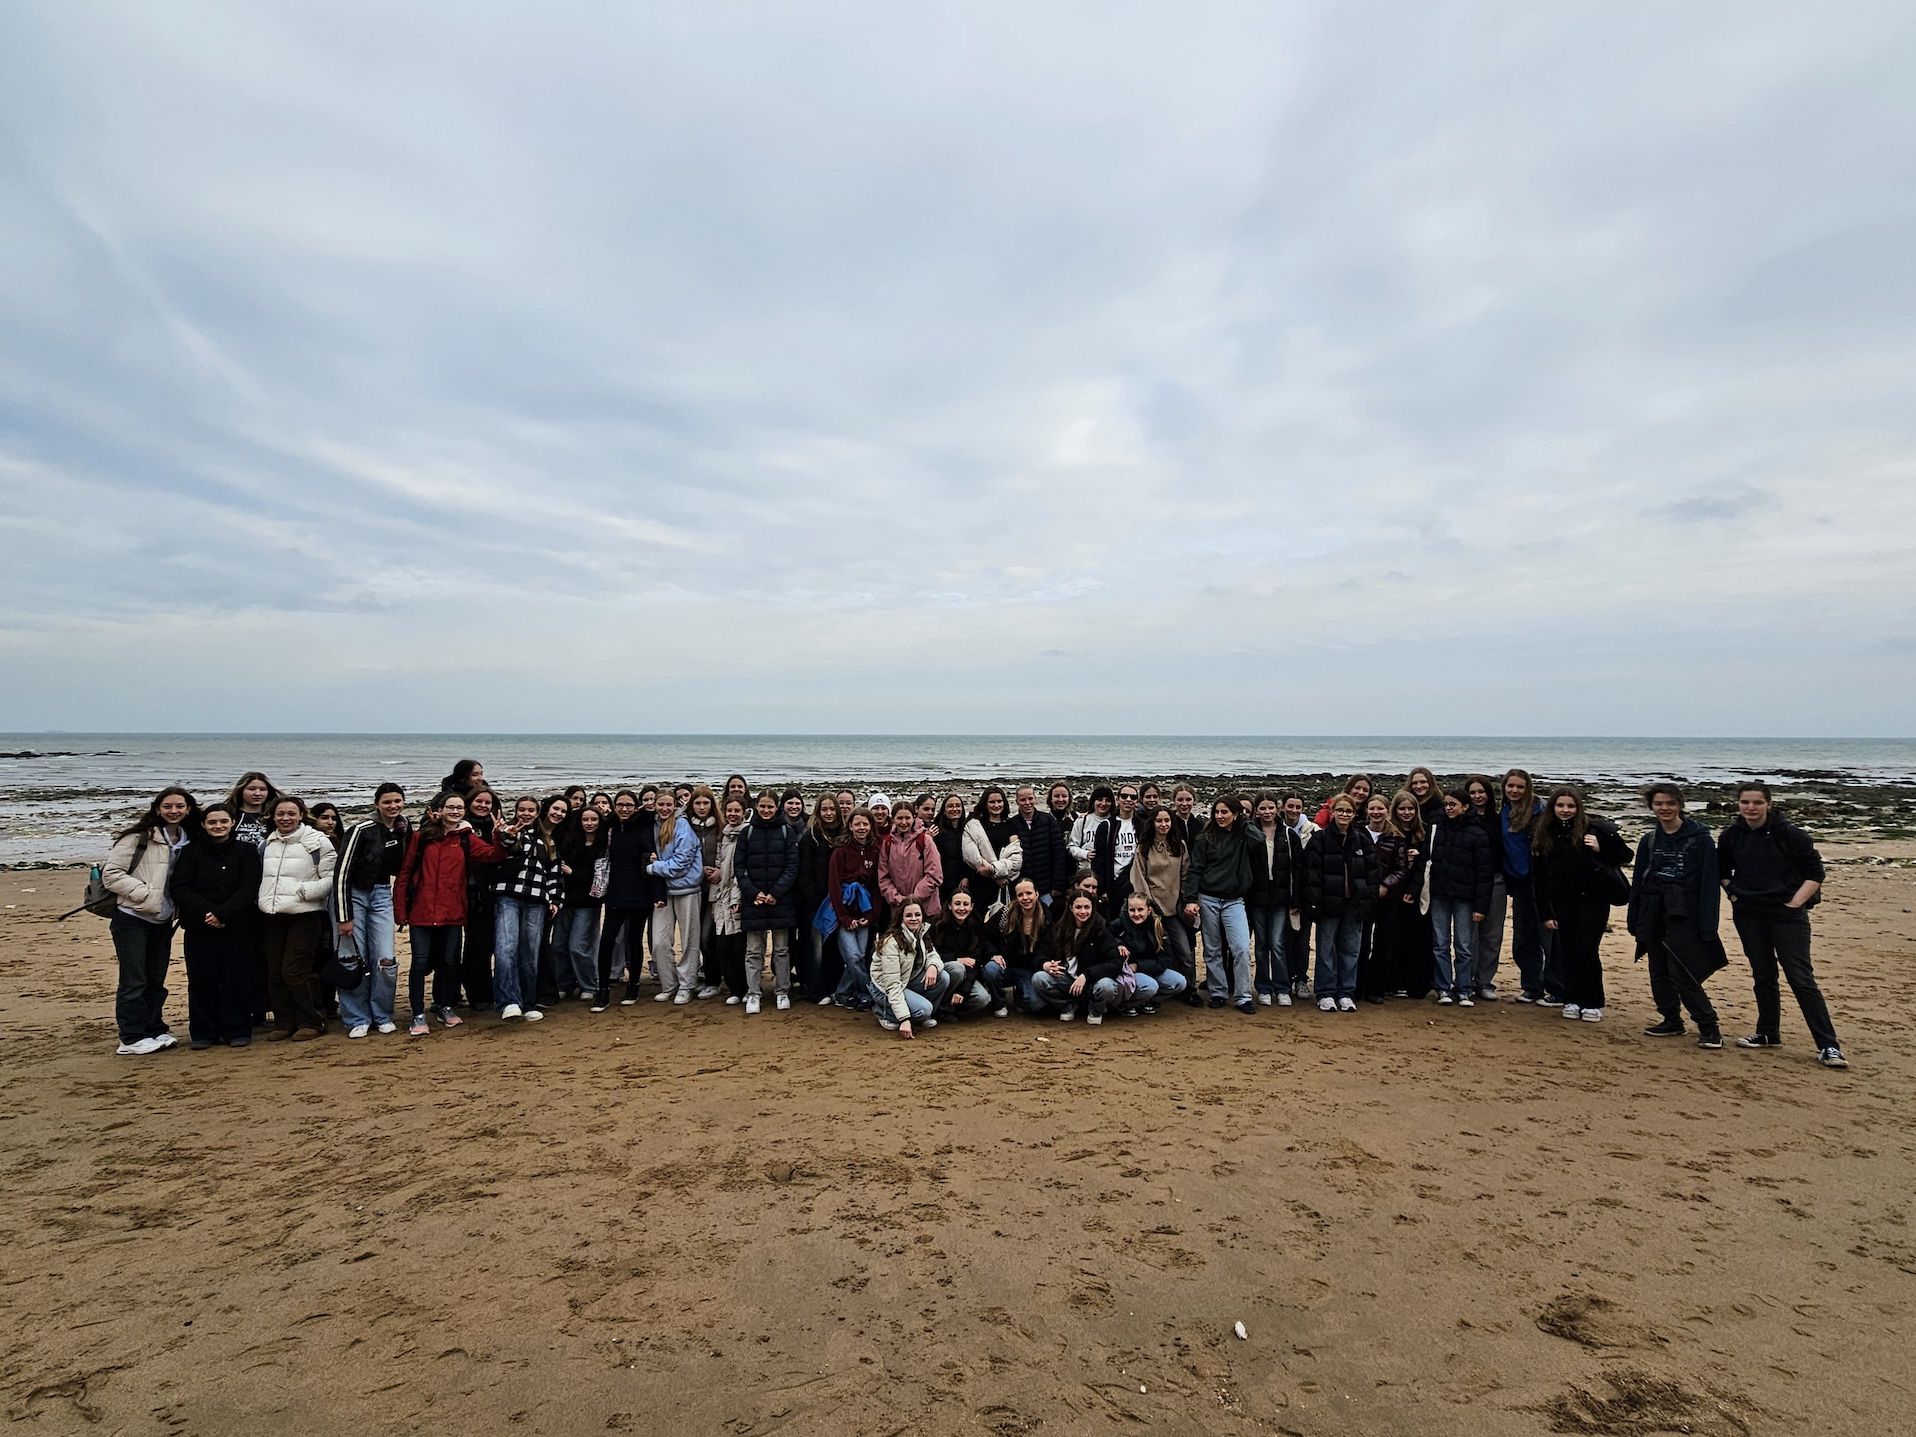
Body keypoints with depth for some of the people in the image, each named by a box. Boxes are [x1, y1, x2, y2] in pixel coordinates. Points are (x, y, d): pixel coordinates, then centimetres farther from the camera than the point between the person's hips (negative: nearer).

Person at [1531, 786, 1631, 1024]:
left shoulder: (1595, 828, -7)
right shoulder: (1542, 836, 1)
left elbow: (1625, 855, 0)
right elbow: (1538, 878, 4)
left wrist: (1600, 849, -19)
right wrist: (1545, 913, 3)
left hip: (1593, 898, -3)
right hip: (1563, 901, 3)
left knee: (1586, 949, -7)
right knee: (1566, 951, 3)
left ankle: (1593, 1004, 7)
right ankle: (1572, 1000, 17)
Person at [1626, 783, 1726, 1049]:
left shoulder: (1699, 838, -5)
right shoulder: (1649, 840, 11)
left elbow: (1709, 883, -8)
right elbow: (1638, 881, 13)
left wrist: (1707, 924, -13)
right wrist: (1635, 921, 10)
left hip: (1684, 916, -6)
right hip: (1654, 915, 6)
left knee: (1682, 973, -9)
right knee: (1659, 972, 11)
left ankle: (1709, 1026, 4)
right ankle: (1671, 1020, 23)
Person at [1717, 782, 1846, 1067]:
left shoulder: (1788, 833, -9)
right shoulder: (1730, 836, 3)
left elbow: (1815, 872, -5)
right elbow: (1721, 871, 19)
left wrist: (1795, 902, -10)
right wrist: (1733, 894, 6)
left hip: (1787, 914, -4)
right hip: (1748, 915, 4)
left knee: (1801, 978, -7)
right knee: (1763, 976, 13)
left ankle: (1828, 1045, -1)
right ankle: (1768, 1034, 24)